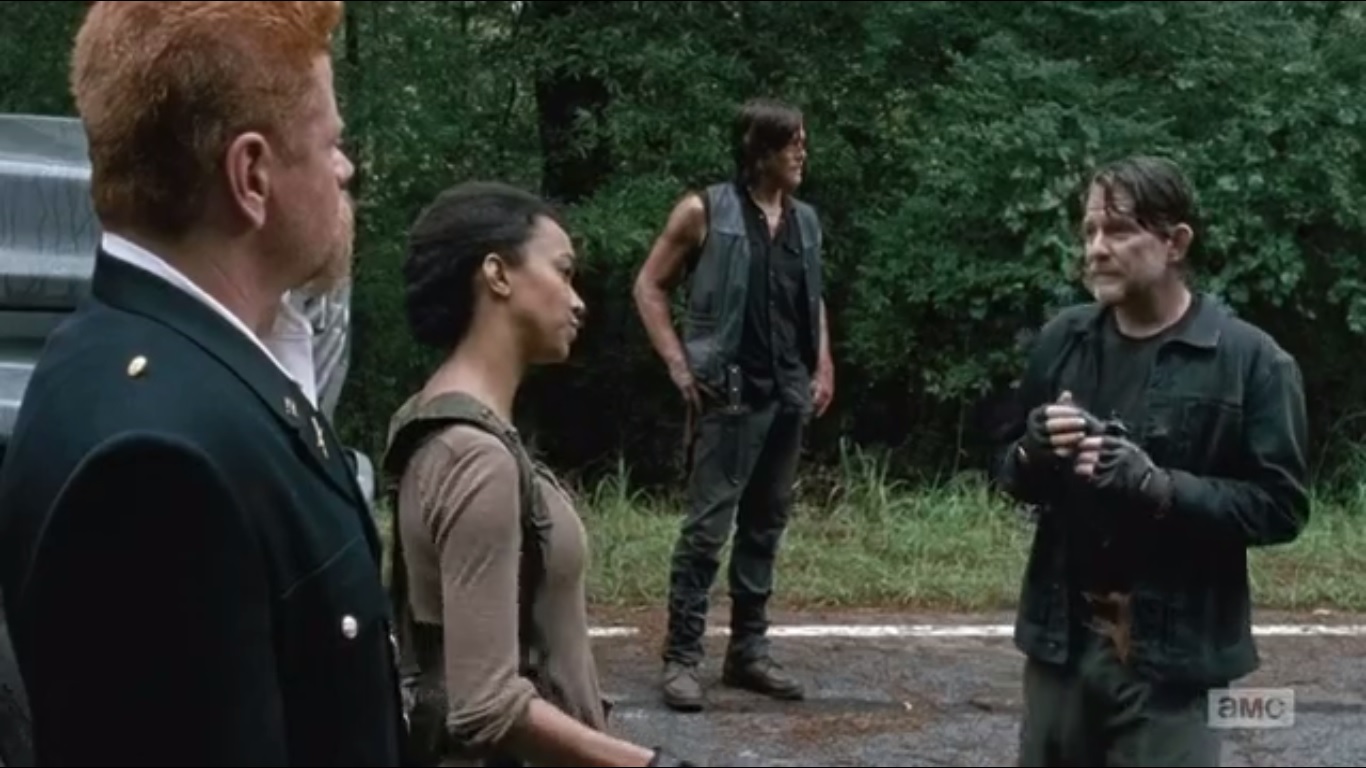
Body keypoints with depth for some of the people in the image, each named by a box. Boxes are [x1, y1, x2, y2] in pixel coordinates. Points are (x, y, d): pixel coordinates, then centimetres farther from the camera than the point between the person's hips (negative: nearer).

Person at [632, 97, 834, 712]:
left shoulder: (805, 220, 12)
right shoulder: (706, 211, -4)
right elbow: (649, 286, 0)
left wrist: (823, 368, 12)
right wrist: (678, 363, -7)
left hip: (790, 394, 6)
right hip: (730, 392, -6)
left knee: (766, 525, 11)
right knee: (707, 527, -7)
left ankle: (748, 652, 20)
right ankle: (681, 658, -1)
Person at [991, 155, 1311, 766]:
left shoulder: (1251, 360, -8)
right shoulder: (1061, 340, 5)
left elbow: (1282, 507, -9)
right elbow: (1010, 473, 14)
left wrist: (1159, 487, -21)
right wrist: (1034, 454, -9)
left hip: (1170, 655, -4)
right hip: (1061, 640, 4)